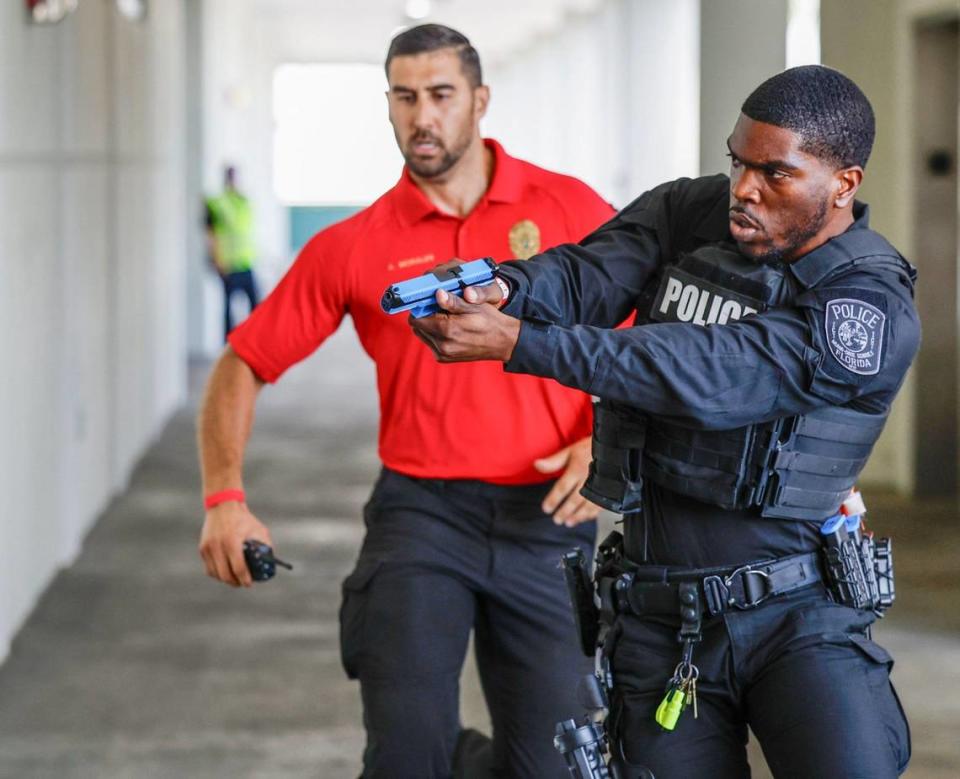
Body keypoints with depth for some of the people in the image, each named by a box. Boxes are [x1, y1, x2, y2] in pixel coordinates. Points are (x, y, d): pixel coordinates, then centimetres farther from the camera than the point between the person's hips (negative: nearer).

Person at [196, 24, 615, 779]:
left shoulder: (569, 207, 1)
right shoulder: (353, 247, 3)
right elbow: (243, 365, 6)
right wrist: (225, 499, -7)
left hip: (548, 519, 1)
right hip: (421, 512, 0)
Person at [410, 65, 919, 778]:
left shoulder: (873, 310, -16)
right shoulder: (689, 213, 2)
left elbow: (704, 374, -26)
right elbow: (585, 274, -12)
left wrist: (517, 341, -32)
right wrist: (500, 291, -37)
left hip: (796, 619, -4)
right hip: (660, 624, 4)